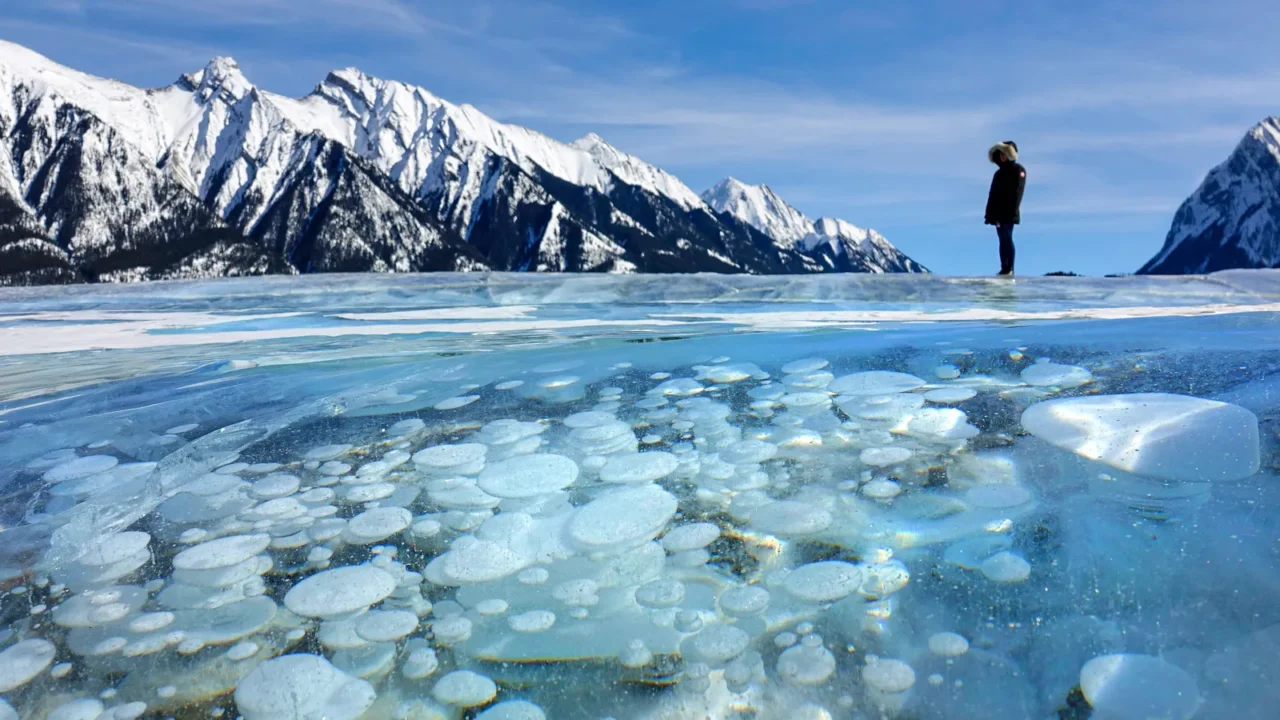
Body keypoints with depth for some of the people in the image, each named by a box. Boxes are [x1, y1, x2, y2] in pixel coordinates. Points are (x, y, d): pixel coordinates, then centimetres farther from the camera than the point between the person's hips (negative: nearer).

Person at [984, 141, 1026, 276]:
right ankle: (1004, 268, 6)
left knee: (1007, 238, -10)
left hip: (1009, 213, -7)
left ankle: (1010, 268, -9)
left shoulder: (1018, 170, -1)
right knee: (1003, 239, 5)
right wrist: (989, 213, 10)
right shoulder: (999, 173, 17)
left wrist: (1013, 211, -18)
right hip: (998, 213, 7)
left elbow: (1018, 191, -10)